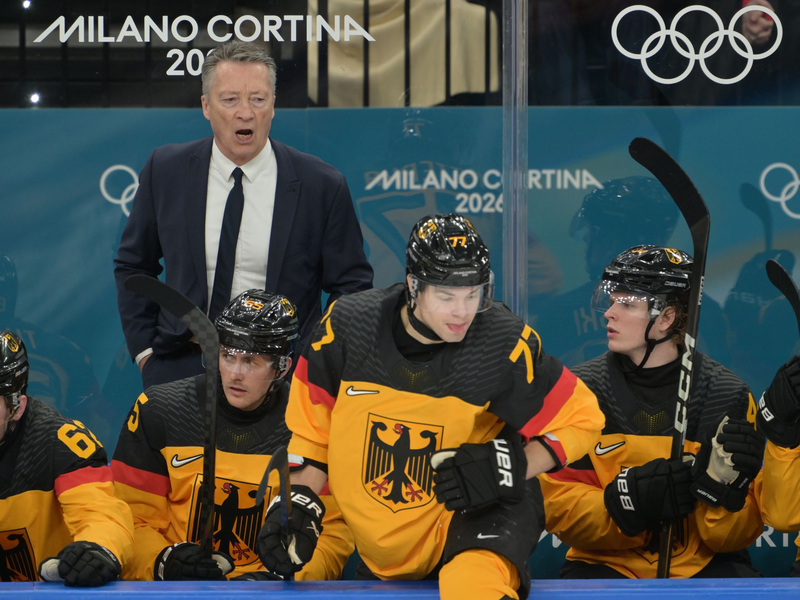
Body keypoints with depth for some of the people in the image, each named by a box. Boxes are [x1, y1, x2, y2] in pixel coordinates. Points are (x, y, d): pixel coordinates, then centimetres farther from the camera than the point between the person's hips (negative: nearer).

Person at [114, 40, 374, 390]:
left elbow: (352, 287, 4)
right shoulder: (166, 170, 3)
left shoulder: (321, 186, -3)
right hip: (181, 370, 1)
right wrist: (144, 348, 6)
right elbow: (133, 265, 14)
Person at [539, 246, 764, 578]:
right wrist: (631, 497, -23)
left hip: (702, 564, 0)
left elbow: (733, 536, -5)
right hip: (607, 564, 0)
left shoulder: (728, 397, -4)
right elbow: (560, 509, -7)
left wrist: (719, 482, -26)